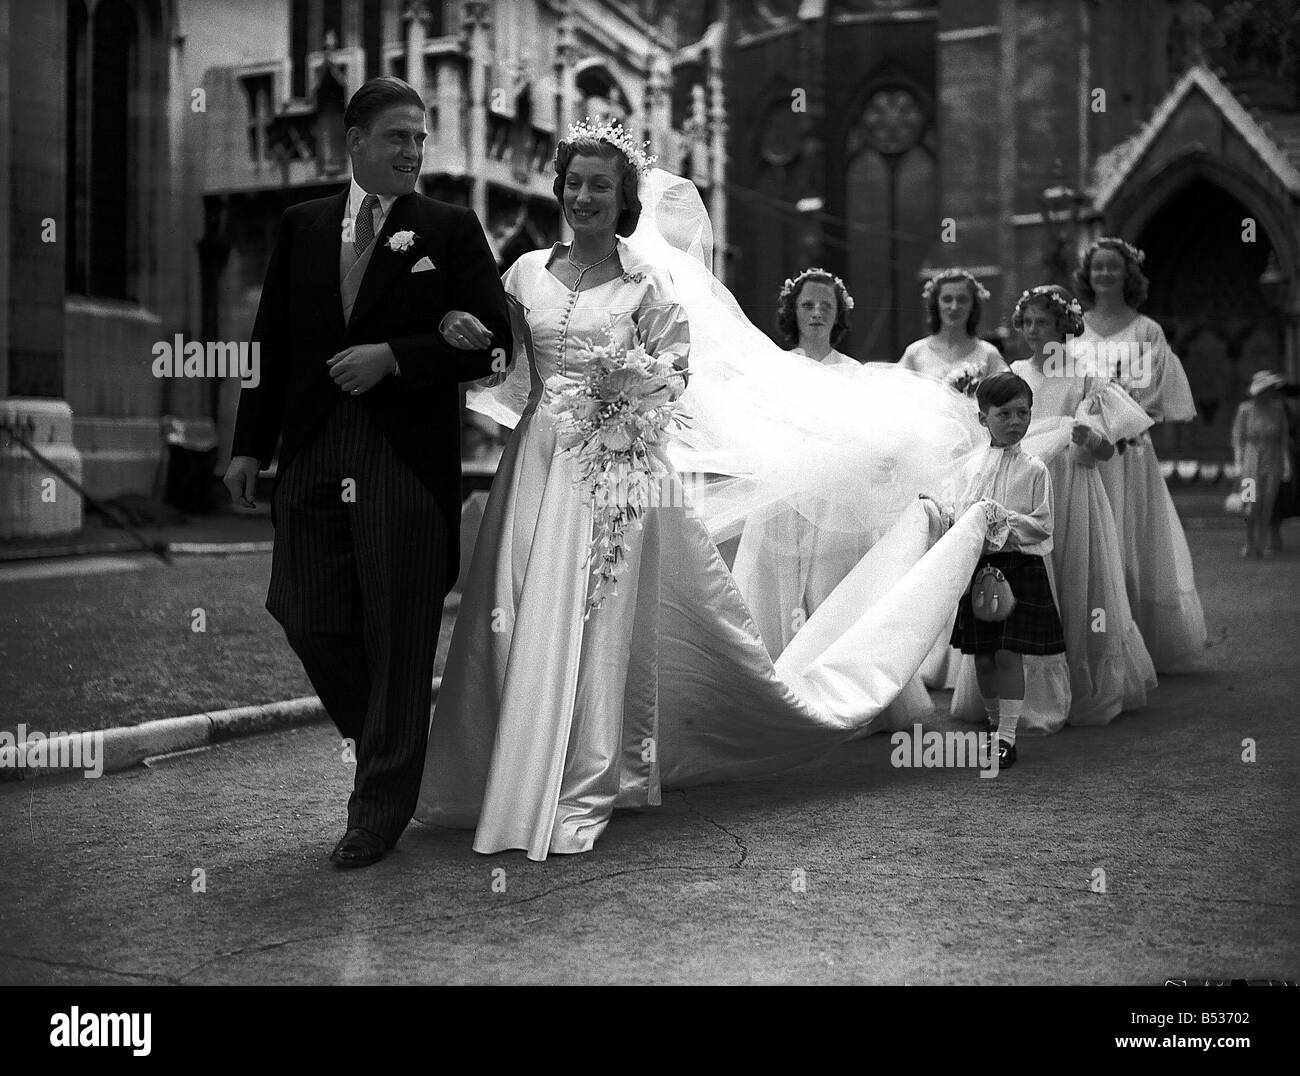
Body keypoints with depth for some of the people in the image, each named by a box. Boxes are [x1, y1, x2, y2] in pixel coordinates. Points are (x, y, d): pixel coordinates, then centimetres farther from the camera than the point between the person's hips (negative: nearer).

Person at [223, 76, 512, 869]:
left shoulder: (451, 229, 2)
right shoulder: (302, 226, 12)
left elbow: (494, 340, -5)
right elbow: (273, 339, 13)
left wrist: (393, 356, -14)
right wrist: (251, 444, 8)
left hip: (407, 457, -4)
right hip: (312, 454, 4)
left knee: (399, 638, 2)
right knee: (306, 613, 5)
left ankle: (380, 813, 15)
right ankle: (385, 738, 32)